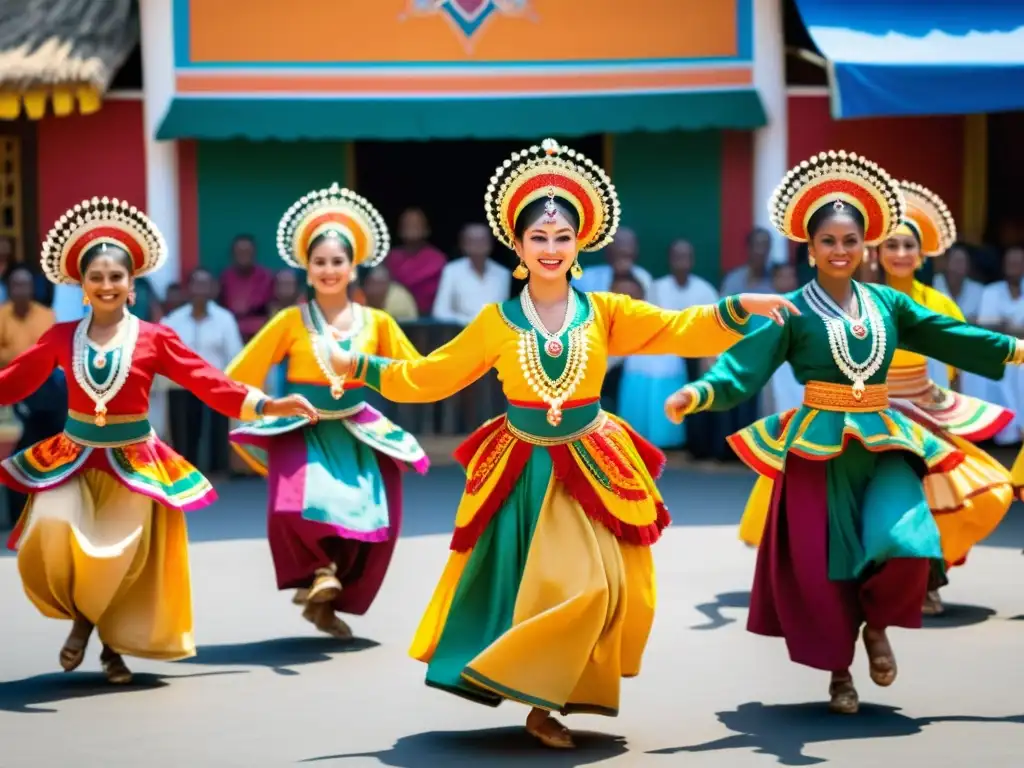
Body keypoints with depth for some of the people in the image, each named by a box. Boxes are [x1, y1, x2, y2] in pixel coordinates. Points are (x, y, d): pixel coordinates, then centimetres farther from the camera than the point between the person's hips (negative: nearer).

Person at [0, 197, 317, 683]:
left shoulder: (153, 339, -3)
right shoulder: (61, 337, 1)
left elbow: (206, 382, -3)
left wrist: (265, 406, -9)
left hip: (132, 465, -1)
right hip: (72, 460, 1)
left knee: (123, 559, -6)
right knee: (50, 537, -20)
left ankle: (114, 642, 22)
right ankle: (80, 617, 10)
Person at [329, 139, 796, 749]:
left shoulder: (605, 313, 0)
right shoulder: (496, 322, -1)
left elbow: (681, 330, -4)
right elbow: (430, 376, 8)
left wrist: (741, 307, -16)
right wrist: (361, 368, 4)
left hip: (592, 468, 1)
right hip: (523, 470, -1)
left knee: (599, 588, -3)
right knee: (537, 589, -4)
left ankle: (547, 697, 9)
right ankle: (539, 700, 9)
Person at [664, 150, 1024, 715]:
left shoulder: (886, 303, 7)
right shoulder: (793, 312, -5)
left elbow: (949, 336, 12)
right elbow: (744, 367, -14)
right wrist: (696, 394, -31)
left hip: (882, 444, 3)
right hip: (819, 448, -3)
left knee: (907, 546, -15)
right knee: (823, 564, 1)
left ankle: (876, 625, 15)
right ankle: (839, 671, 19)